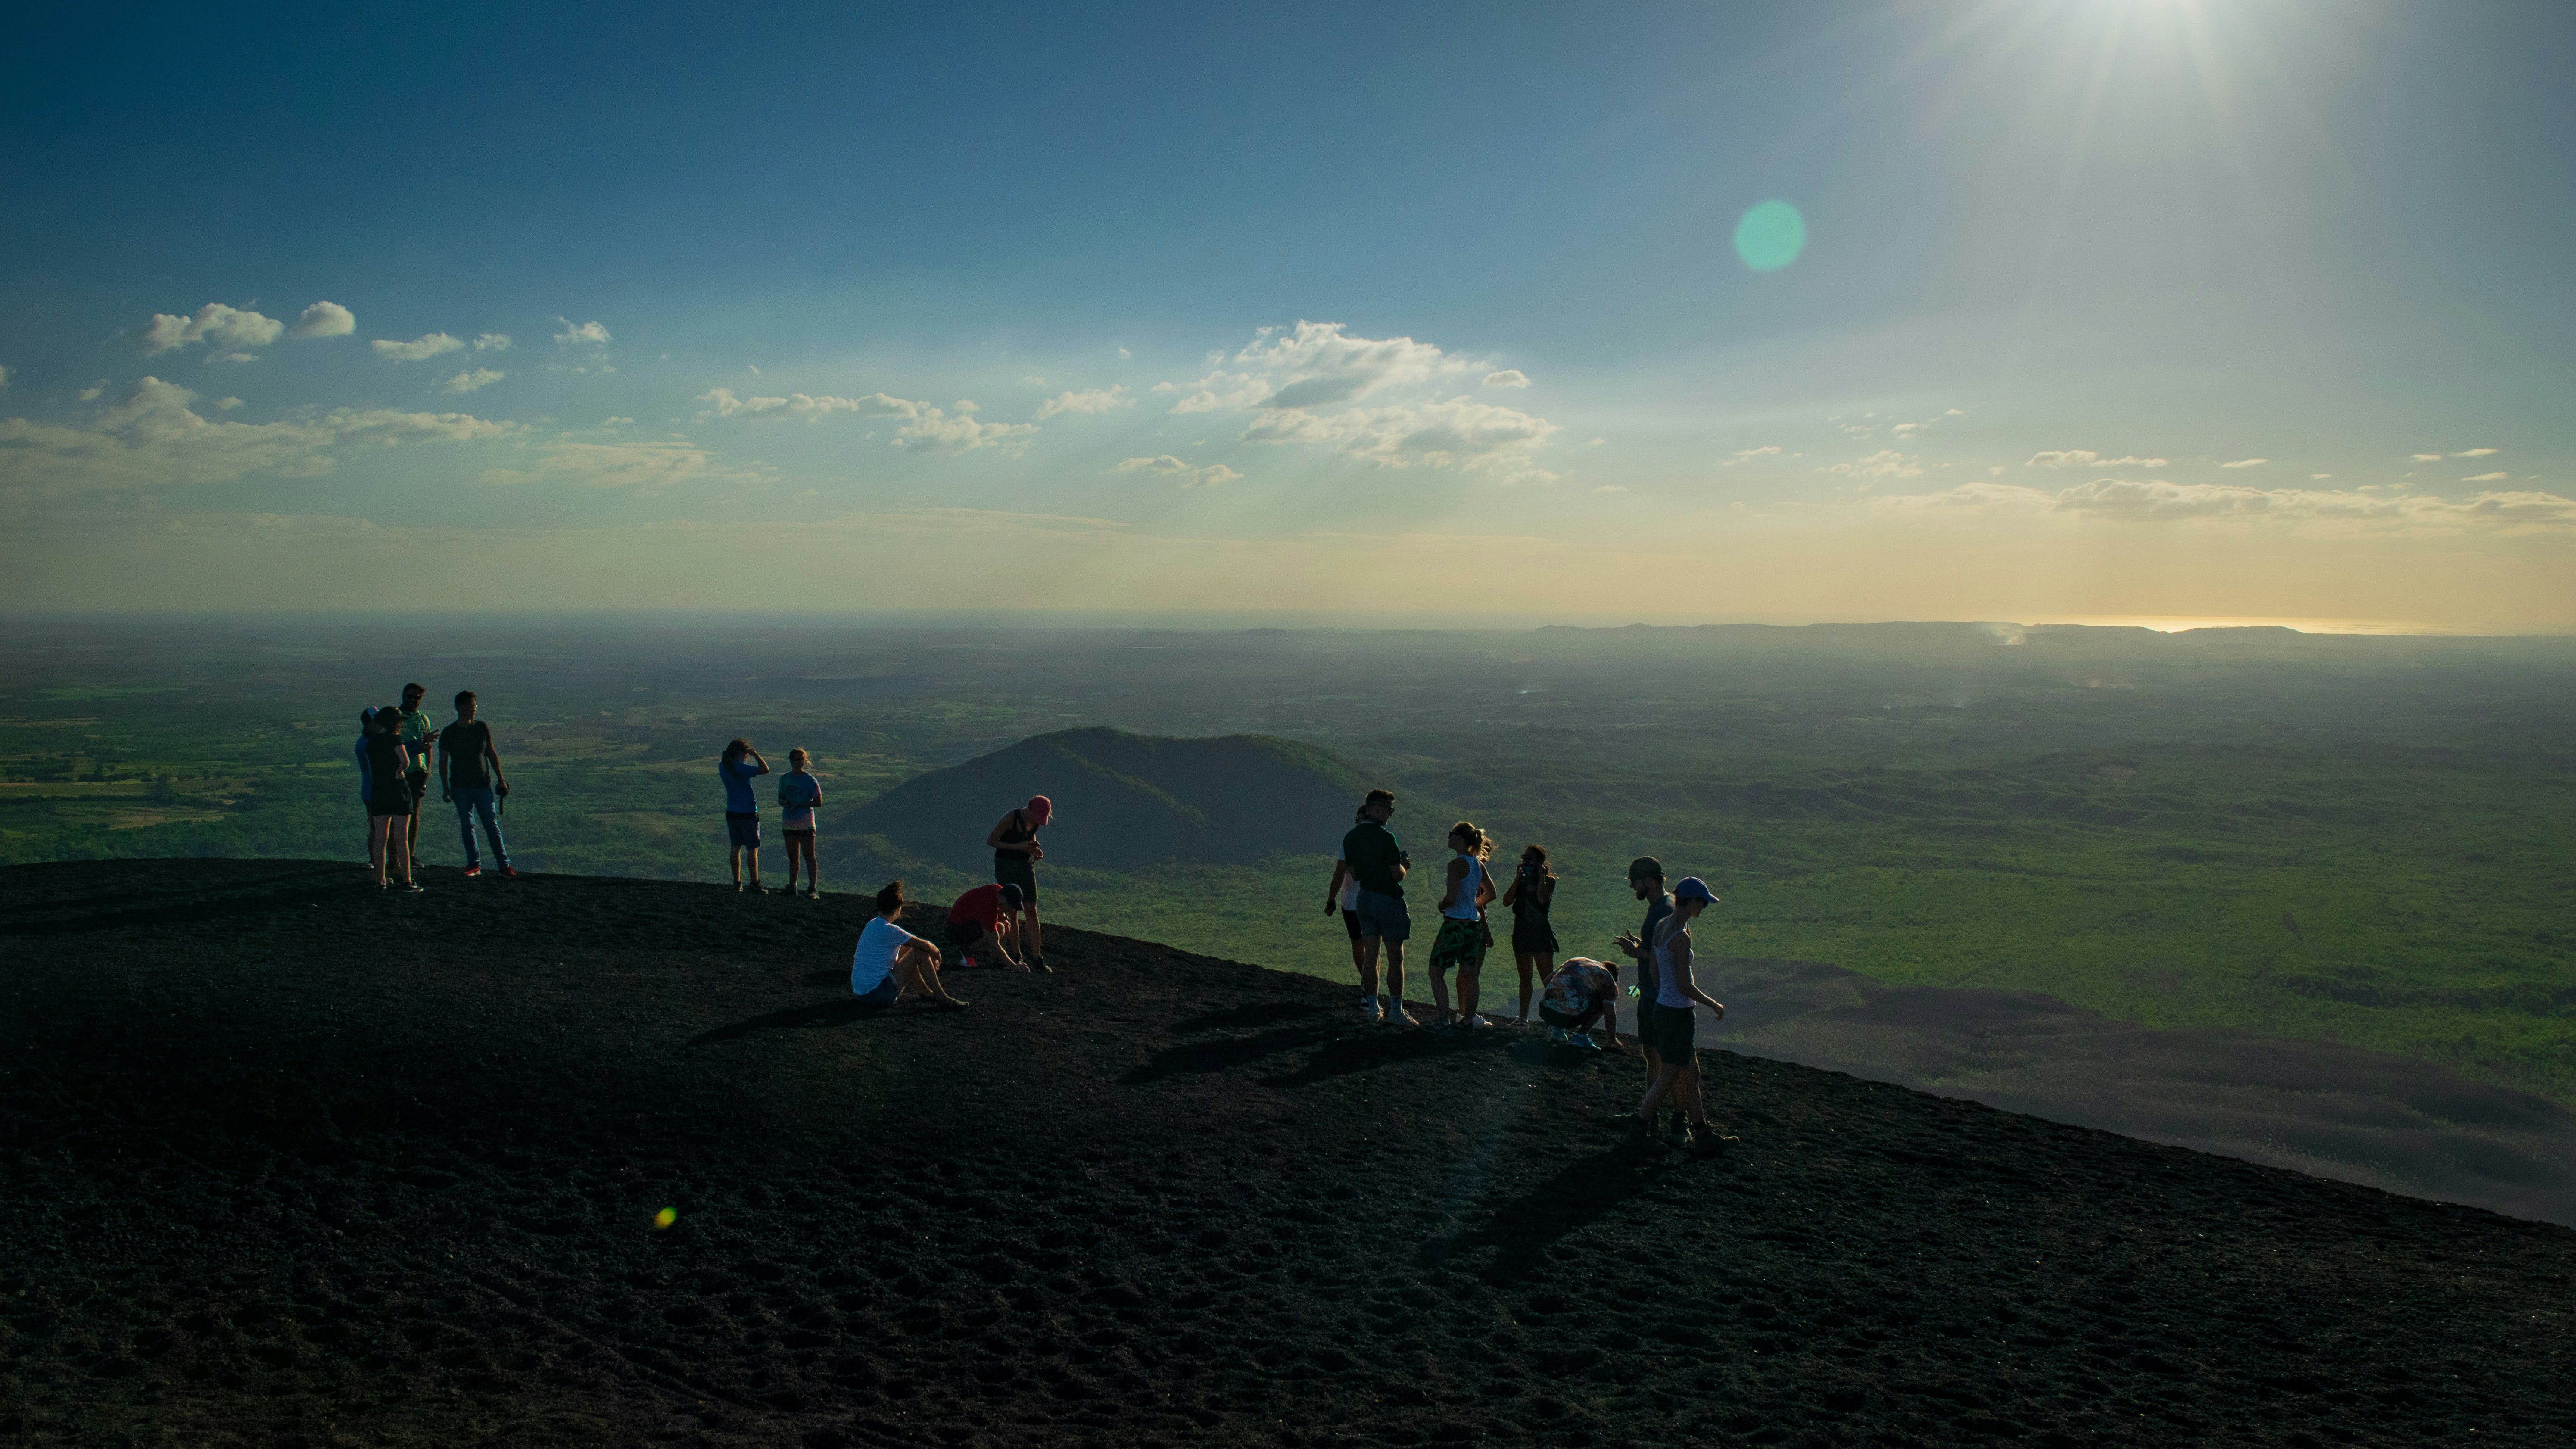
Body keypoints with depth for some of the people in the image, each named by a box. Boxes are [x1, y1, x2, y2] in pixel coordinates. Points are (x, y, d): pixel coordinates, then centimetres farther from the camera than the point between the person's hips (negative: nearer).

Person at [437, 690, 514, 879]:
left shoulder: (482, 728, 5)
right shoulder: (448, 733, 1)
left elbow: (491, 754, 13)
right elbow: (443, 762, 6)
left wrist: (501, 779, 11)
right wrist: (445, 788, 1)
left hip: (483, 786, 0)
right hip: (461, 788, 0)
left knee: (492, 825, -4)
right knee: (467, 826, 4)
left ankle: (504, 865, -5)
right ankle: (474, 864, 13)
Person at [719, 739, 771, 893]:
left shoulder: (722, 766, 5)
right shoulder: (740, 768, -17)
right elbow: (765, 770, -22)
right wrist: (755, 754, -9)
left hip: (731, 814, 7)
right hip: (748, 813, -7)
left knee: (735, 848, 9)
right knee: (753, 850, 1)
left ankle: (737, 884, 9)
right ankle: (755, 884, 2)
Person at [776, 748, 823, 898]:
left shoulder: (810, 780, -7)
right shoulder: (785, 779, 8)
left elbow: (818, 802, -8)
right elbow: (781, 798, 15)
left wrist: (800, 805, -18)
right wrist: (784, 803, -9)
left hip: (805, 824, -5)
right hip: (788, 823, 5)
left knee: (809, 857, -7)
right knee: (792, 857, 13)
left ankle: (813, 889, -8)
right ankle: (792, 887, 22)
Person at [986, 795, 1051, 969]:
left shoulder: (1036, 820, -5)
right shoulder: (1010, 819, -23)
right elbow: (990, 841, -14)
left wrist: (1036, 851, -6)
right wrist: (1017, 847, -24)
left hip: (1026, 865, 5)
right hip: (1005, 865, -5)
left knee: (1031, 910, -4)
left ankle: (1037, 957, -4)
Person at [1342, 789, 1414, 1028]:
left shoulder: (1350, 838, 5)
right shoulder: (1385, 837, -17)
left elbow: (1354, 875, 11)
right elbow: (1398, 875, -15)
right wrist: (1405, 865, 5)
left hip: (1365, 898, 7)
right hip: (1389, 900, -7)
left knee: (1370, 956, 11)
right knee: (1395, 959, -1)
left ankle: (1373, 1008, 16)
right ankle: (1395, 1012, 0)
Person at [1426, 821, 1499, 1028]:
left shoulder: (1456, 864, -14)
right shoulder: (1478, 864, 8)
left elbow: (1451, 897, -21)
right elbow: (1491, 893, 16)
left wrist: (1442, 905, -1)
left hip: (1455, 923, -7)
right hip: (1473, 923, 7)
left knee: (1436, 971, 0)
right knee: (1468, 975, 12)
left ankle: (1445, 1020, -7)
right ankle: (1468, 1019, 14)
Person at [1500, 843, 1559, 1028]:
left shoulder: (1549, 880, -2)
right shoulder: (1522, 880, 12)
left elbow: (1542, 899, -21)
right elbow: (1507, 901, 0)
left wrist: (1541, 877, -14)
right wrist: (1517, 880, -4)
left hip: (1541, 933, -5)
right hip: (1522, 932, 5)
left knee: (1548, 979, -8)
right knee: (1525, 978, 9)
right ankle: (1523, 1018, 13)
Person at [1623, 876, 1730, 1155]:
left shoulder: (1661, 927, 6)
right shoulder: (1681, 937, -22)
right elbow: (1685, 987, -20)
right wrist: (1714, 1005, -6)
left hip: (1663, 1008, 9)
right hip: (1678, 1014, -9)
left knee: (1691, 1073, 16)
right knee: (1670, 1075, 4)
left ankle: (1702, 1134, 24)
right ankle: (1639, 1127, 15)